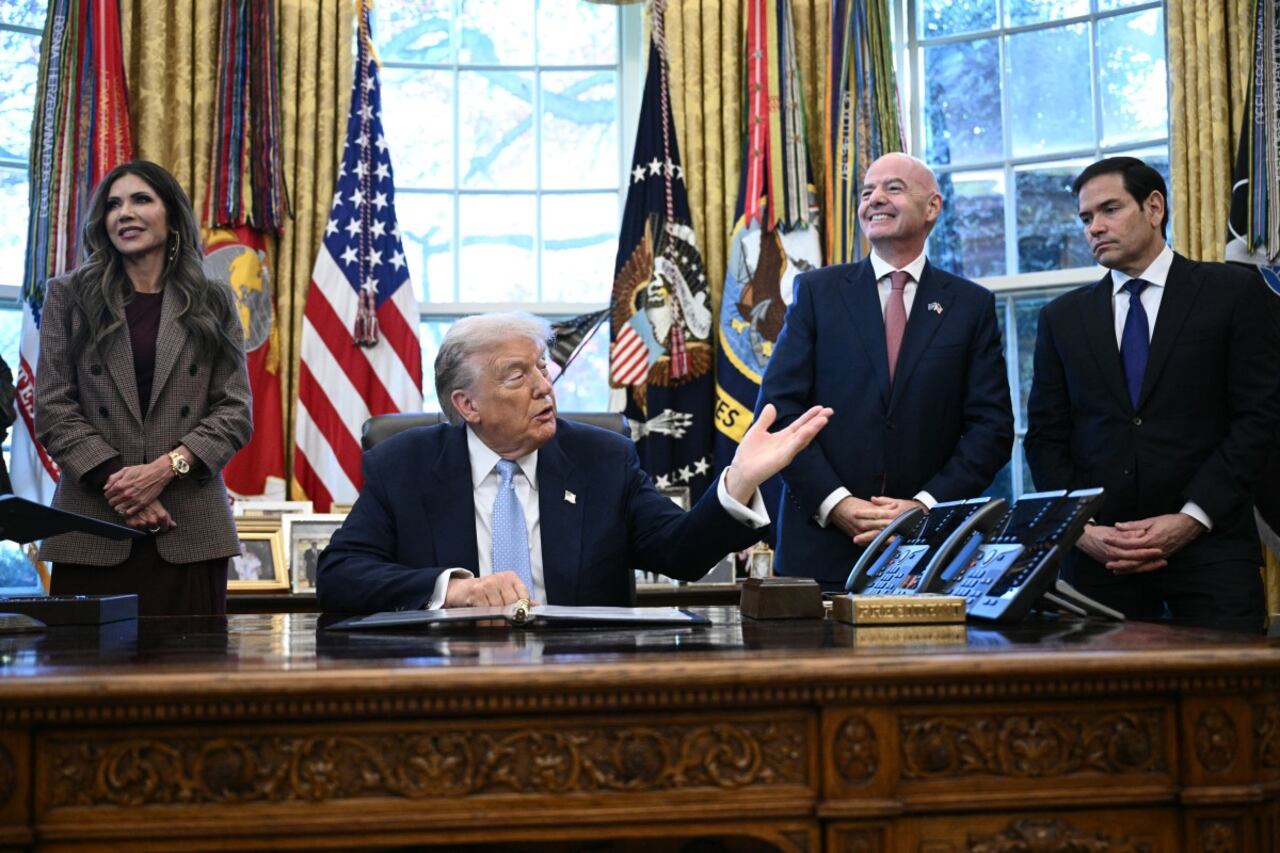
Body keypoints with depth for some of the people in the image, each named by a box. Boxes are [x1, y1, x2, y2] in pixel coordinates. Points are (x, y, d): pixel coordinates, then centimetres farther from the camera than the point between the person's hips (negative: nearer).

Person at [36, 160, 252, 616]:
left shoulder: (213, 303, 11)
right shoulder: (69, 297, 11)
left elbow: (235, 411, 4)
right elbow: (53, 410, 3)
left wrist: (165, 467, -12)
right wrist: (117, 477, -11)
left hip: (190, 532, 0)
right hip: (92, 531, 0)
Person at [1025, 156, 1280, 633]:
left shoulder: (1234, 292, 4)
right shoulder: (1062, 317, 13)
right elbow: (1045, 436, 11)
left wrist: (1192, 518, -10)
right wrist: (1080, 529, -5)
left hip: (1208, 546, -2)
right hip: (1098, 554, 2)